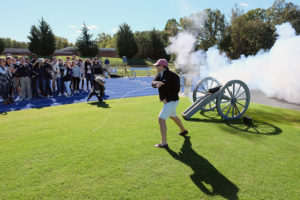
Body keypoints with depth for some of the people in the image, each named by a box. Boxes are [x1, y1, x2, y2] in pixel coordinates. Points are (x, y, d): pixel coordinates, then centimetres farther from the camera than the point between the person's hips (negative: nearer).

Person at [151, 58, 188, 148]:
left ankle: (164, 143, -13)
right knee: (173, 116, 29)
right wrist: (157, 83, -34)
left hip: (171, 101, -10)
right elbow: (153, 83, -11)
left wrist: (167, 99, -24)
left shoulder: (172, 76, -20)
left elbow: (176, 90, -20)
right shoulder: (160, 75, 4)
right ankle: (184, 130, 52)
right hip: (167, 101, 10)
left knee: (161, 119, -15)